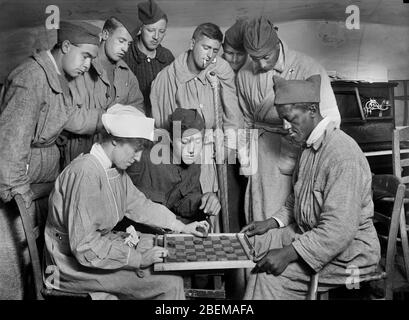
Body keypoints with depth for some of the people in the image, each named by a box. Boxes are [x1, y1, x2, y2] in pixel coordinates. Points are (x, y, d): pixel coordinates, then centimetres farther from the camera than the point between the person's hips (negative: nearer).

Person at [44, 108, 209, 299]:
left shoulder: (116, 170, 3)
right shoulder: (86, 174, -27)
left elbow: (138, 204, 16)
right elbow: (85, 247, -29)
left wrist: (182, 227, 13)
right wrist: (138, 258, -24)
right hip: (76, 265, -10)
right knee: (170, 284, -18)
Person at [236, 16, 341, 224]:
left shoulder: (308, 69, -11)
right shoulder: (244, 75, 4)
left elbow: (331, 117, -9)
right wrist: (246, 160, 11)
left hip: (300, 151, -4)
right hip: (264, 151, 4)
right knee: (260, 218, 8)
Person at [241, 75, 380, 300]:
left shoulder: (343, 155, -27)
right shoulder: (310, 145, 6)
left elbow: (339, 229, -30)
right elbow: (296, 198, 19)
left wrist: (288, 254, -27)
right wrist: (272, 222, 4)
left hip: (346, 254, -9)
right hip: (309, 235, 10)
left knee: (270, 277, -21)